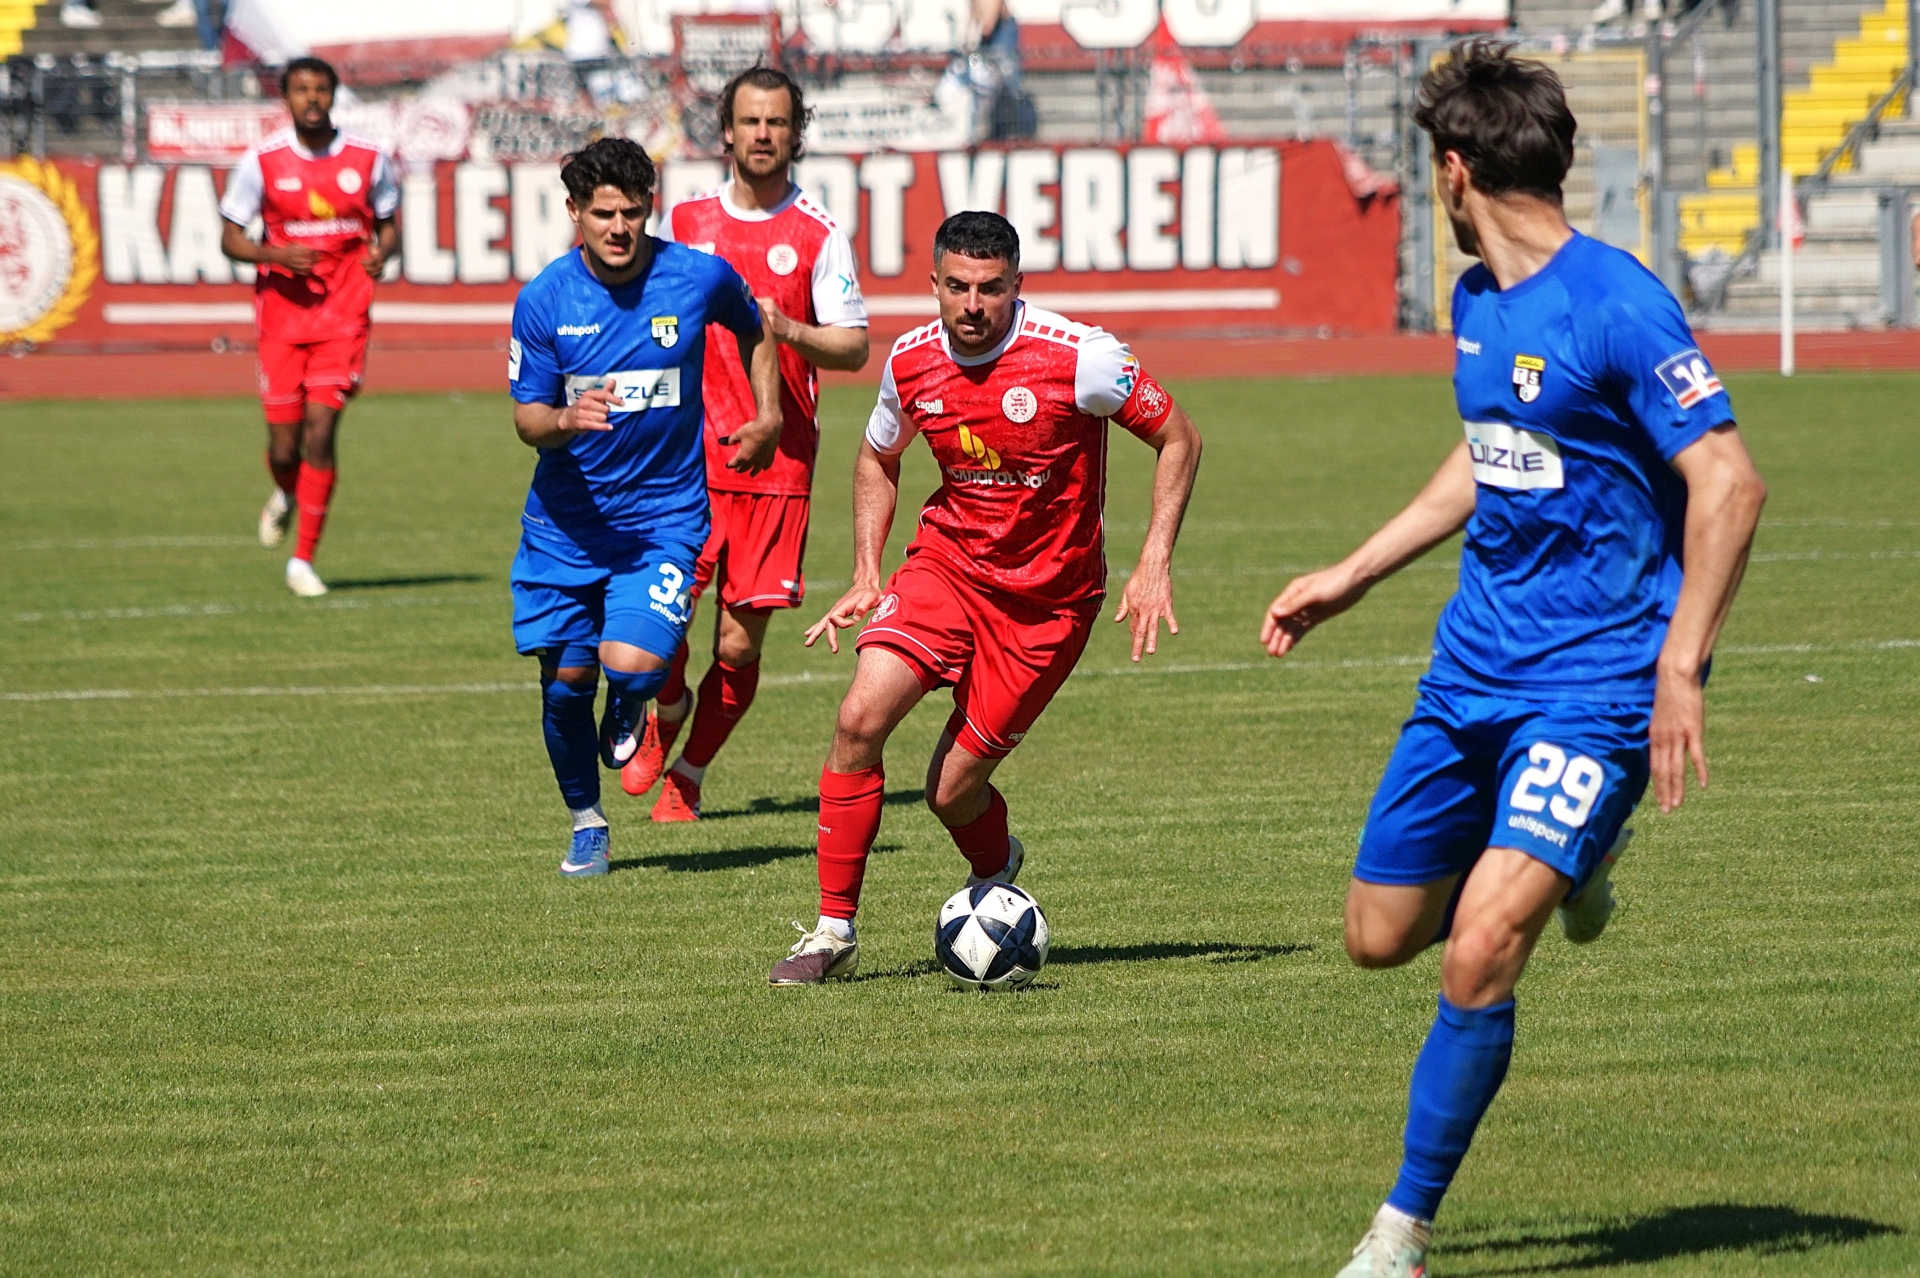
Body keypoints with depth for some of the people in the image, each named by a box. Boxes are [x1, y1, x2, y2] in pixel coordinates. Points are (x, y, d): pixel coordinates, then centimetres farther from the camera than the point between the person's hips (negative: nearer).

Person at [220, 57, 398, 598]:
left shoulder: (367, 159, 1)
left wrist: (381, 251, -9)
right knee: (284, 444, 1)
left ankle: (304, 560, -3)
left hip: (343, 315, 0)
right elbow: (231, 238, 2)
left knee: (320, 431, -12)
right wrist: (276, 255, -17)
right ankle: (286, 495, 39)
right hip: (283, 311, 0)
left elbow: (387, 223, 14)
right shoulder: (262, 161, -2)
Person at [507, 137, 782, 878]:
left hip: (664, 516, -1)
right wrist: (566, 419, -26)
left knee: (634, 666, -20)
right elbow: (527, 417, -5)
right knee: (565, 679, 3)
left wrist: (769, 417, 8)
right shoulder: (543, 301, -8)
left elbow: (754, 331, 15)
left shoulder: (700, 279, -8)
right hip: (566, 518, 2)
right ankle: (586, 823, 28)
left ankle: (627, 710, 20)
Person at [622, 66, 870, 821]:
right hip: (686, 456, 1)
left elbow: (854, 347, 1)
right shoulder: (685, 221, 9)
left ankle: (689, 777, 20)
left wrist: (788, 331, -17)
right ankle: (666, 720, 20)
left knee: (740, 644, -1)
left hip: (778, 464, -1)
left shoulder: (819, 235, 1)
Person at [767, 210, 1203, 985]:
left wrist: (1154, 564, -13)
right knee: (860, 717, -21)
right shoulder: (911, 362, -5)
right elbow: (877, 460, 16)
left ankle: (996, 871, 35)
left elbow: (1178, 440, -6)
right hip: (946, 564, 3)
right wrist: (866, 575, 5)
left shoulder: (1077, 356, -18)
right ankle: (834, 933, -10)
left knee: (953, 791, -4)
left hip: (1047, 597, -3)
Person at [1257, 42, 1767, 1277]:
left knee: (1480, 954, -19)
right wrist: (1349, 579, 27)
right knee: (1382, 935, 11)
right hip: (1475, 664, 9)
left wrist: (1680, 669, -23)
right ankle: (1571, 863, 38)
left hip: (1596, 682, -8)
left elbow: (1730, 483, -19)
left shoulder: (1620, 306, -18)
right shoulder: (1478, 300, 9)